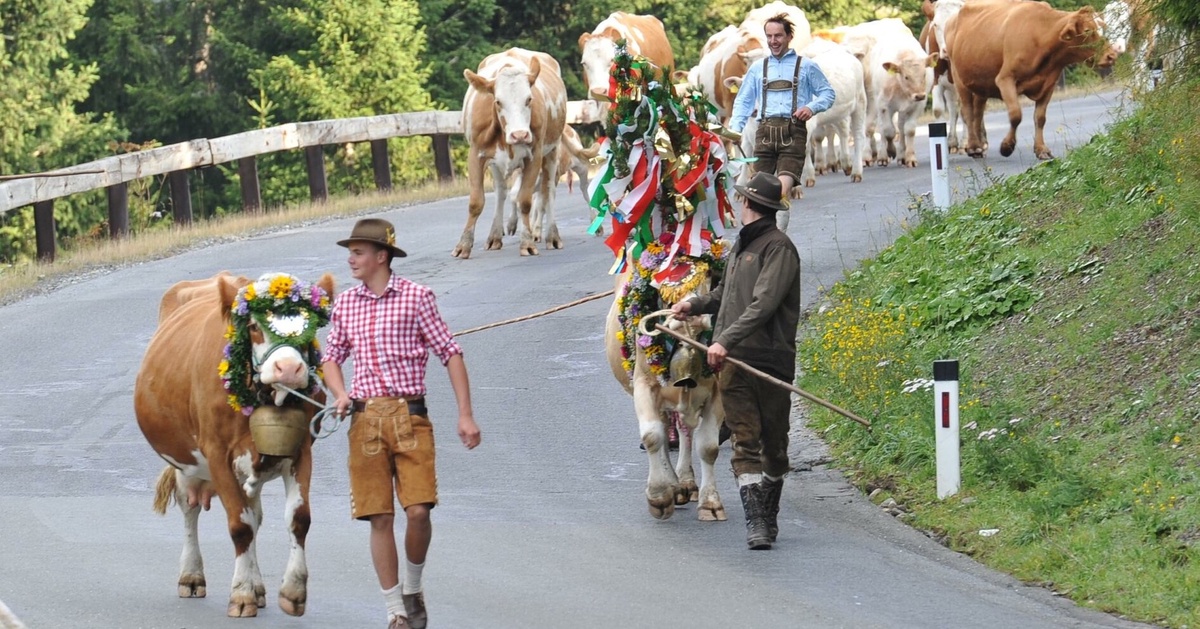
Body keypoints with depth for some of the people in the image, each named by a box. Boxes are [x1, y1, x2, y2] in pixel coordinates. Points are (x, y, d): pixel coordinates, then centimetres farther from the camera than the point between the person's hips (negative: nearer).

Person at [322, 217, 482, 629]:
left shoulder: (416, 297, 0)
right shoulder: (344, 305, 12)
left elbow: (450, 353, 0)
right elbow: (332, 357, 24)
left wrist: (465, 414, -5)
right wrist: (340, 394, 2)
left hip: (410, 416, -3)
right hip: (365, 421, 3)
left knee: (418, 510, -12)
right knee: (380, 519, 1)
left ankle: (413, 588, 15)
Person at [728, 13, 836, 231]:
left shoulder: (805, 66, 12)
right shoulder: (758, 68, 20)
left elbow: (828, 93, 15)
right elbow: (743, 101, 19)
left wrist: (812, 107, -5)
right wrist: (735, 129, 2)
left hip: (793, 133, -3)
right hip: (766, 130, 3)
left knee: (784, 189, -18)